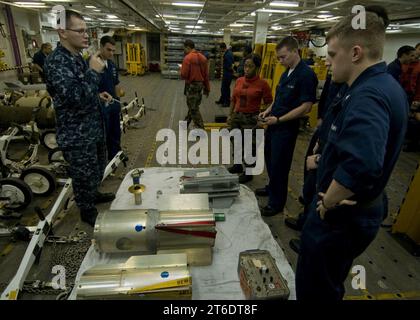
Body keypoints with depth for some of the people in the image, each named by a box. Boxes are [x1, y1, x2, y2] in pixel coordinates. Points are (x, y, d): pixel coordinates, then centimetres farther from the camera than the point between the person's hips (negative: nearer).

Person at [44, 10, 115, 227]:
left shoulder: (77, 57, 10)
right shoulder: (56, 62, -21)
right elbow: (76, 98, -31)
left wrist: (98, 95, 8)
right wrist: (94, 72, -23)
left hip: (93, 128, 10)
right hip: (77, 135, -9)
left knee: (98, 169, 25)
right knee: (85, 176, 7)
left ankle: (93, 195, 48)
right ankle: (87, 211, 28)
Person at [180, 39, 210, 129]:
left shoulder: (187, 58, -15)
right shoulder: (202, 57, 7)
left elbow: (184, 75, -18)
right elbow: (206, 75, 8)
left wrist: (181, 71, 5)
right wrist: (207, 88, 14)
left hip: (191, 85, -8)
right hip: (200, 84, 8)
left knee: (194, 109, -1)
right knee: (193, 106, 19)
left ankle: (201, 129, 0)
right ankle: (186, 123, 36)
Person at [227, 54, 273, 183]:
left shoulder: (262, 83, -10)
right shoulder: (239, 81, 5)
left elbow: (269, 103, -8)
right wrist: (230, 115, 14)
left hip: (251, 119, -5)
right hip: (237, 116, 6)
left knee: (250, 147, 4)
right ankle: (237, 166, 39)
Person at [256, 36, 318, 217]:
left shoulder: (306, 75, -17)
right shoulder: (287, 73, 10)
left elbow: (306, 106, -21)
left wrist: (278, 119, -21)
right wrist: (269, 111, 4)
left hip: (287, 128, -8)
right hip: (274, 125, 9)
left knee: (279, 165, 2)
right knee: (270, 159, 20)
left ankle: (277, 203, 20)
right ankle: (271, 188, 42)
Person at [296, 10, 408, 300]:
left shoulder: (366, 96, -27)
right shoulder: (388, 86, 7)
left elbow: (361, 165, -44)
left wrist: (328, 202, -26)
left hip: (342, 216, -10)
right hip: (364, 209, 10)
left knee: (314, 291, 12)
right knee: (329, 286, 30)